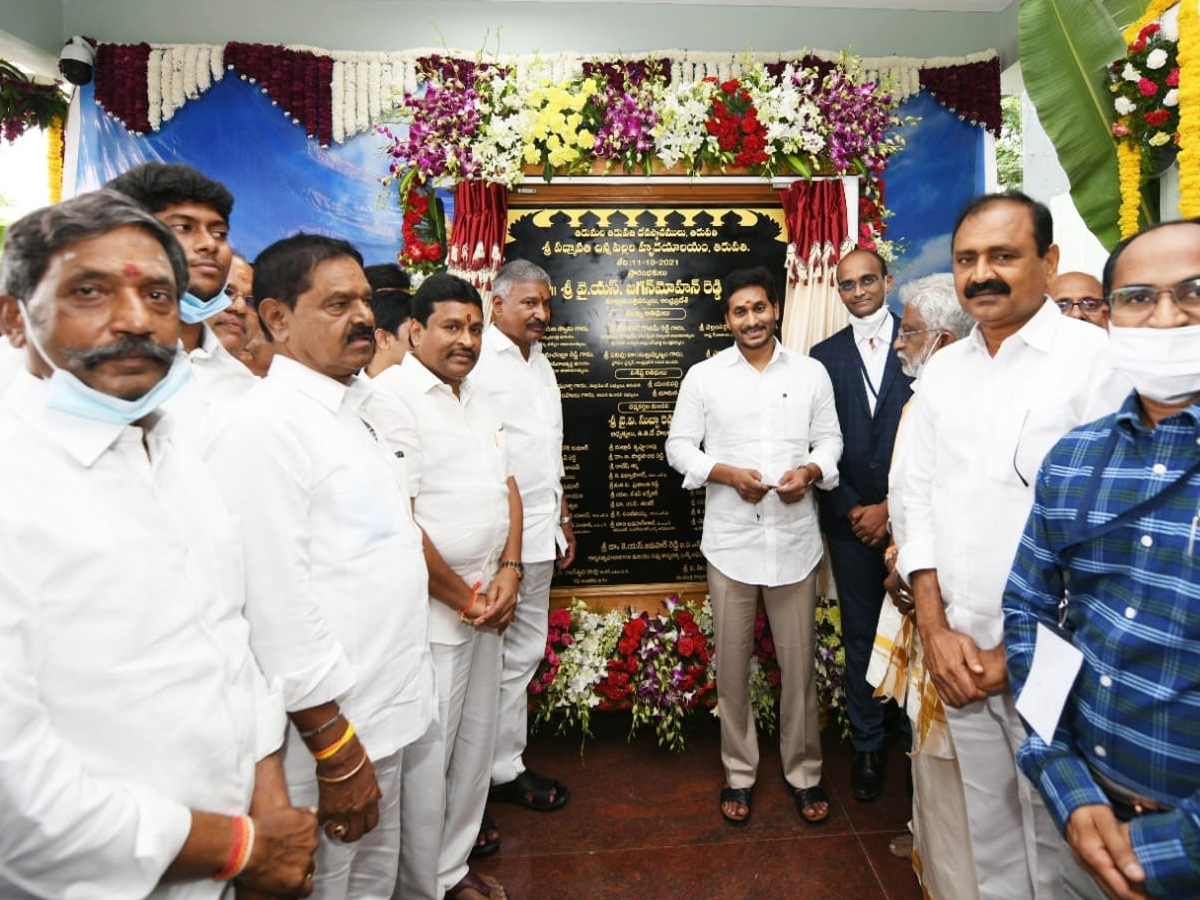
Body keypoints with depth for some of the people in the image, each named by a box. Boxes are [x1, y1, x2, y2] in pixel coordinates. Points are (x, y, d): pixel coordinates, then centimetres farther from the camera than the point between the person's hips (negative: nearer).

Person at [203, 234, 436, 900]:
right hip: (327, 729, -8)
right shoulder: (265, 426, -19)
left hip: (384, 714, 8)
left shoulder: (354, 412, 10)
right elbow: (277, 608, -22)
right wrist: (336, 754, -18)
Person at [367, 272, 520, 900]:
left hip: (486, 603, 8)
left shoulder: (480, 397, 11)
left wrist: (508, 572, -2)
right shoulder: (393, 395, -14)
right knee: (426, 755, 6)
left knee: (476, 744, 18)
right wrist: (463, 600, -12)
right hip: (430, 611, -7)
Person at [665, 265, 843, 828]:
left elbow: (830, 439, 8)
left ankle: (804, 773, 31)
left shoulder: (811, 373, 5)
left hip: (795, 537, 1)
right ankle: (739, 773, 29)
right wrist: (728, 474, -15)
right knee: (731, 663, 10)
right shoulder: (703, 377, 2)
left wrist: (809, 471, -13)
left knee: (798, 661, 10)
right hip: (730, 539, 0)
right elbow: (679, 446, 1)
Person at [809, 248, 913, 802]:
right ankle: (867, 746, 24)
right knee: (860, 635, 10)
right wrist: (851, 508, -4)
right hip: (851, 519, 2)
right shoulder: (825, 356, 8)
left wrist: (890, 506, -8)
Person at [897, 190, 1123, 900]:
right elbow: (920, 499, 7)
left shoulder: (1097, 358, -8)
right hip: (961, 653, 4)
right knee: (989, 834, 17)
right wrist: (936, 629, -2)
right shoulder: (941, 371, 8)